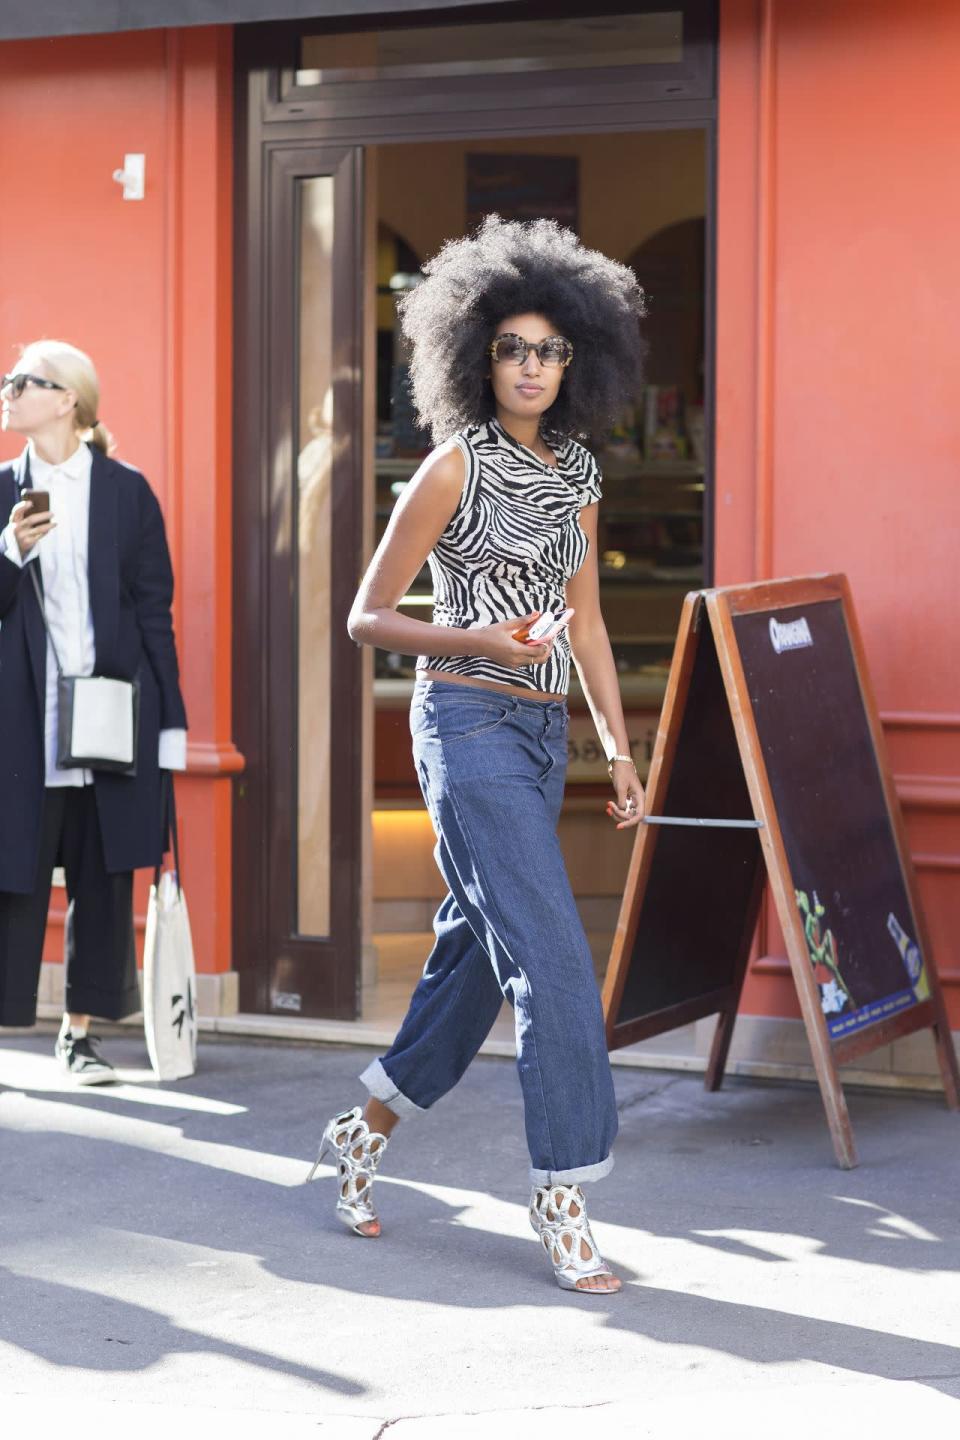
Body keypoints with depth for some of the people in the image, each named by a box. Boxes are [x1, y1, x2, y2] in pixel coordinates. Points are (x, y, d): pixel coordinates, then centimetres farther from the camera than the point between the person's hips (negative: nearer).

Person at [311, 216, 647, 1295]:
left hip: (543, 729, 7)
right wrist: (484, 641, -20)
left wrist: (618, 745, 13)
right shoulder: (457, 465, -9)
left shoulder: (576, 469, 11)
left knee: (478, 945, 13)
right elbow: (366, 616, -7)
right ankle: (563, 1193, -7)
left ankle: (368, 1130, 30)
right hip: (466, 722, -7)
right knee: (551, 953, -12)